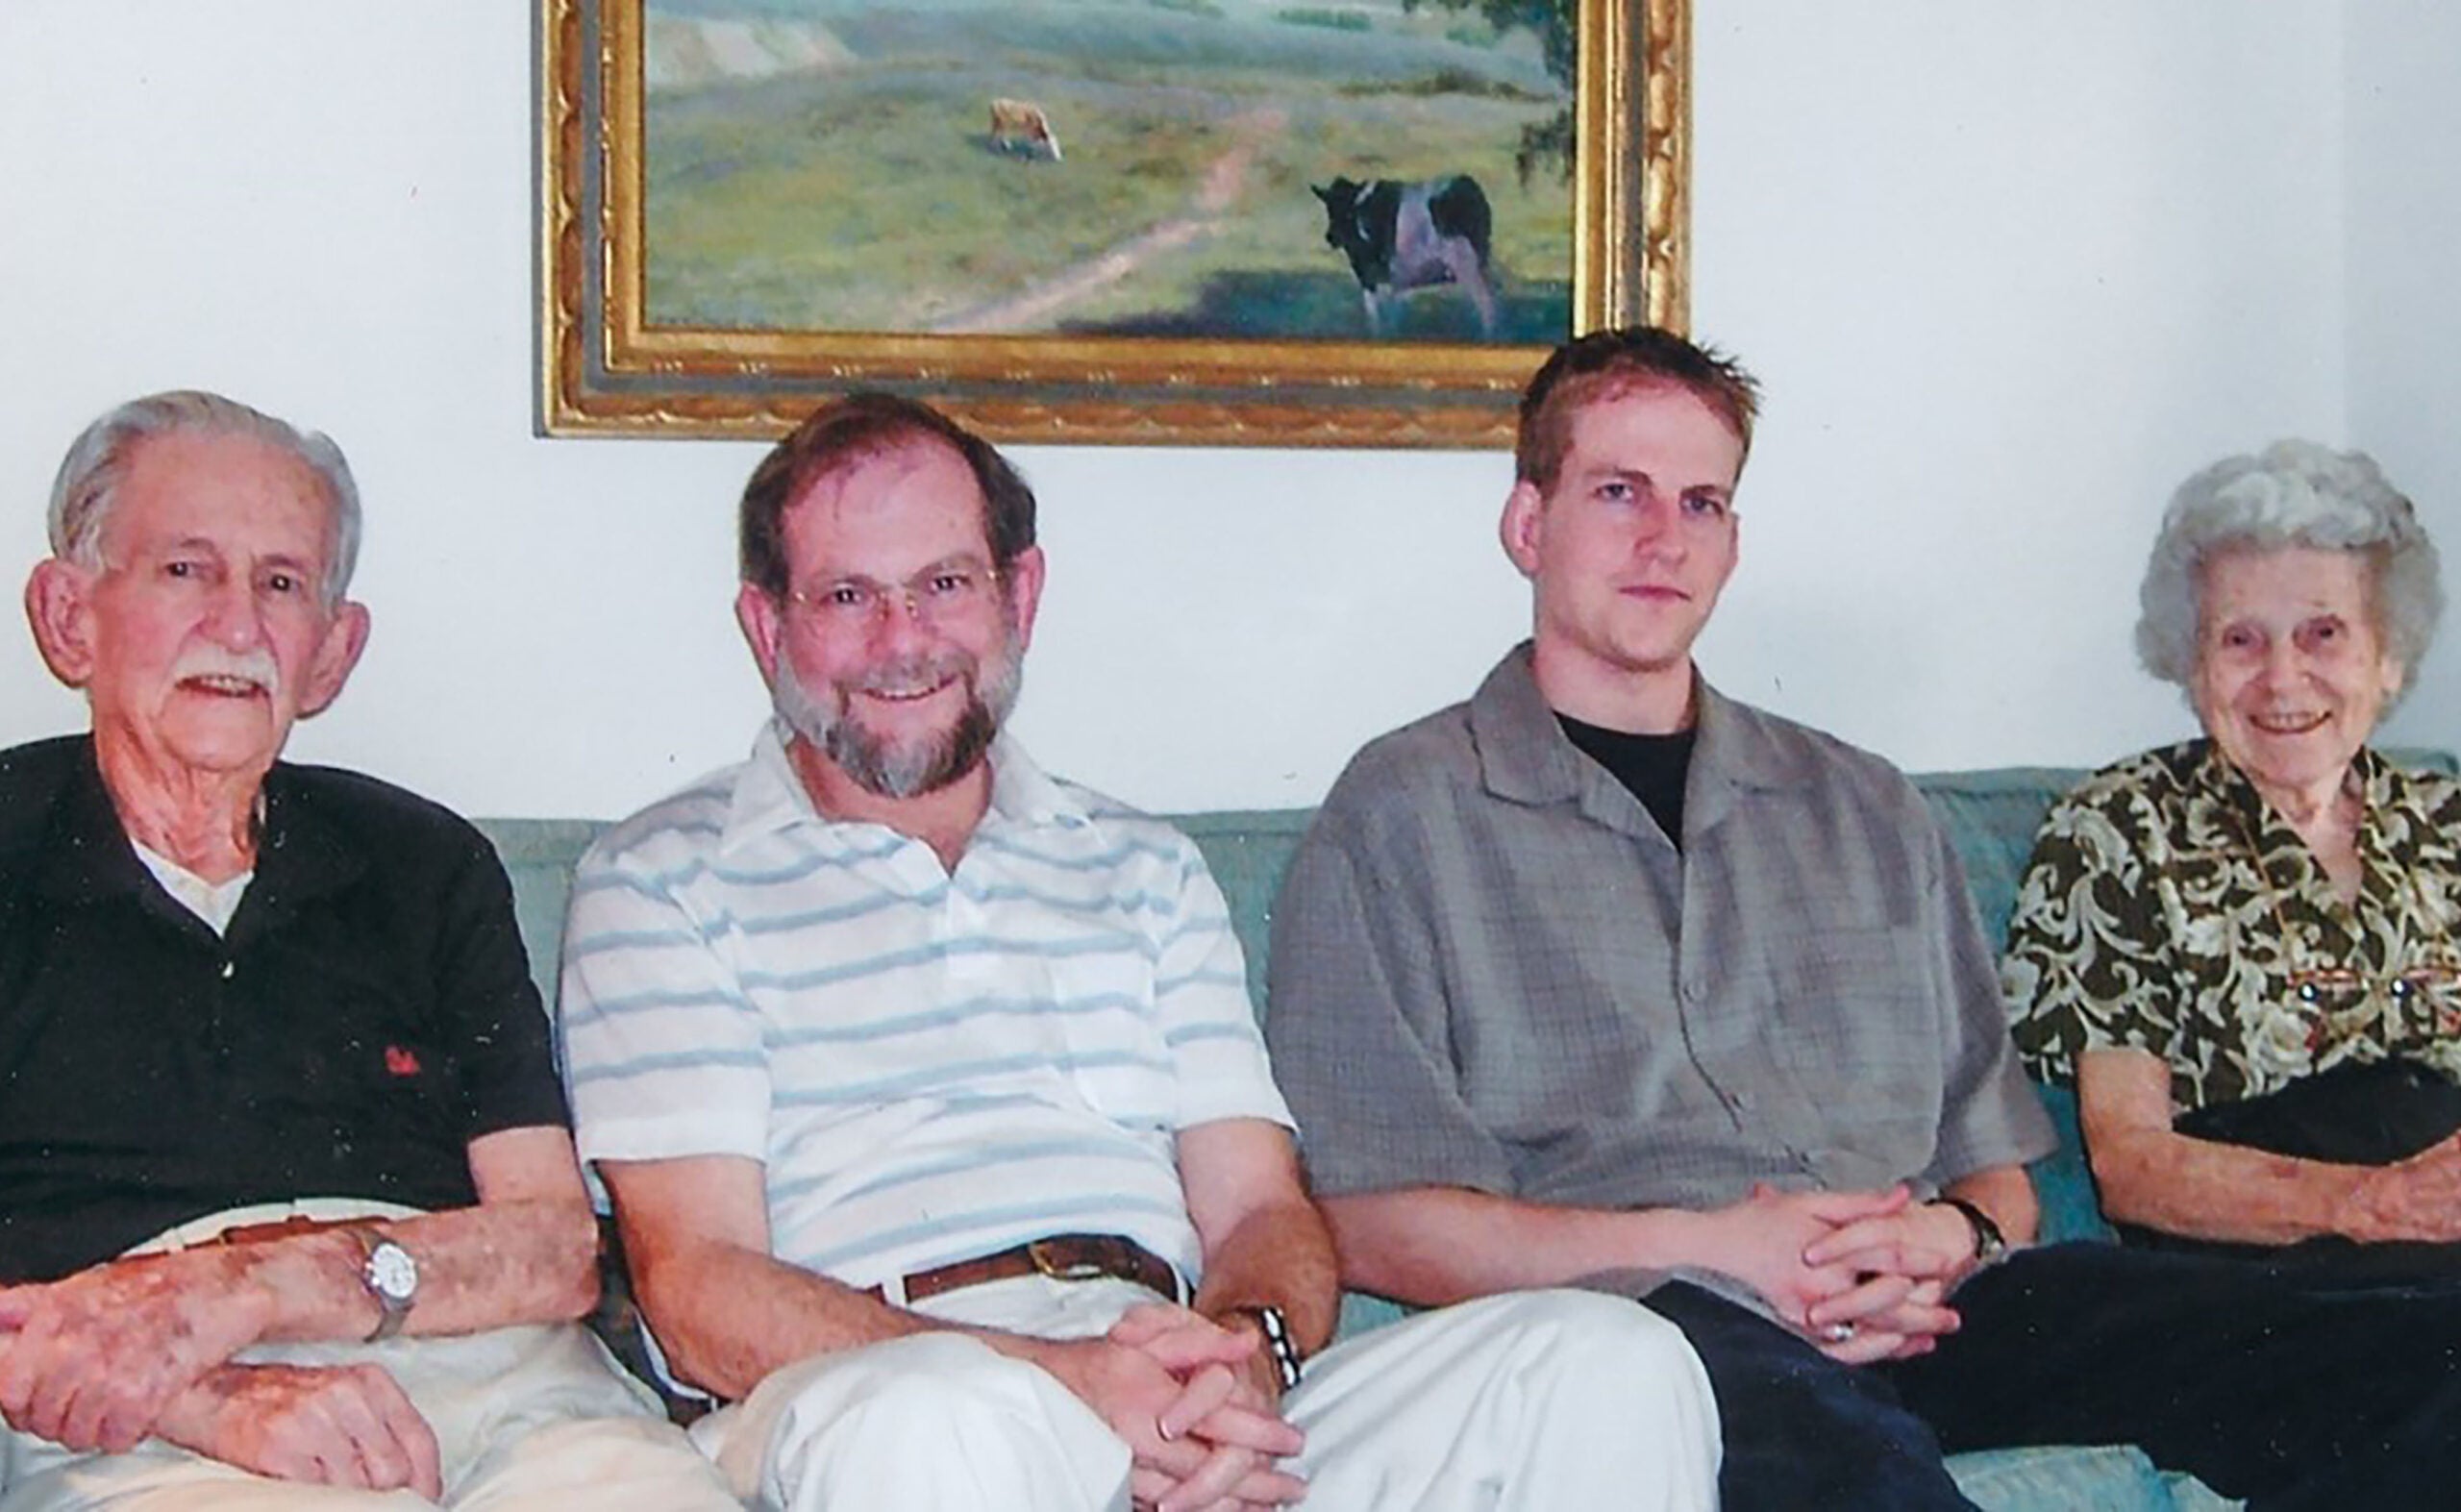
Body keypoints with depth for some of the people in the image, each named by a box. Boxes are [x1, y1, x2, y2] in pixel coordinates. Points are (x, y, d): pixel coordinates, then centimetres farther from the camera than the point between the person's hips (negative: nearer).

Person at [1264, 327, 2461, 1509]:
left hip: (1920, 1314, 6)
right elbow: (1368, 1224, 2)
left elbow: (1998, 1169, 24)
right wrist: (1696, 1247, -10)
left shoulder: (1868, 814, 27)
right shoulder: (1405, 813, 12)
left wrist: (1951, 1236, -2)